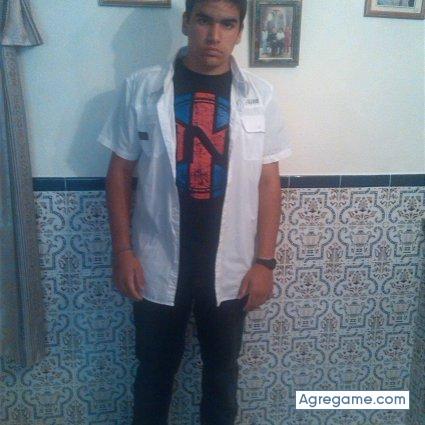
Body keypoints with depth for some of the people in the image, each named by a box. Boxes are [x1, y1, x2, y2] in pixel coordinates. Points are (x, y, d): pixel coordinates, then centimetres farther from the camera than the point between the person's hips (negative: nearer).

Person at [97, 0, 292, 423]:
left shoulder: (259, 96, -3)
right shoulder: (141, 87, -5)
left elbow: (268, 183, -1)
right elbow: (119, 173, -1)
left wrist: (264, 261, -3)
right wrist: (123, 250, -5)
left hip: (230, 266, 1)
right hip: (157, 263, 0)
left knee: (222, 369, 21)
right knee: (154, 369, 18)